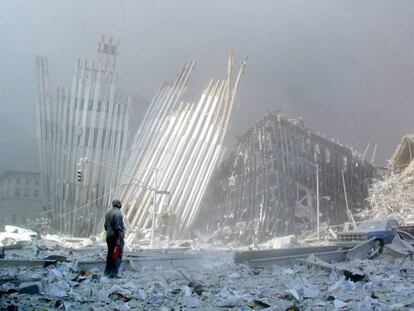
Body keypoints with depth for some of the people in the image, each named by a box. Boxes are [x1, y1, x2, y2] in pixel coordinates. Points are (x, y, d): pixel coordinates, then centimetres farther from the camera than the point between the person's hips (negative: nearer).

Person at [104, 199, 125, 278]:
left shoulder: (108, 213, 15)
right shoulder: (117, 213, -14)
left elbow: (106, 226, 17)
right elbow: (117, 227, -20)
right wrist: (118, 239, -21)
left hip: (109, 236, 9)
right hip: (116, 237, -9)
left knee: (110, 255, 15)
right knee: (118, 256, -6)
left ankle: (107, 272, 19)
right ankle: (113, 273, -10)